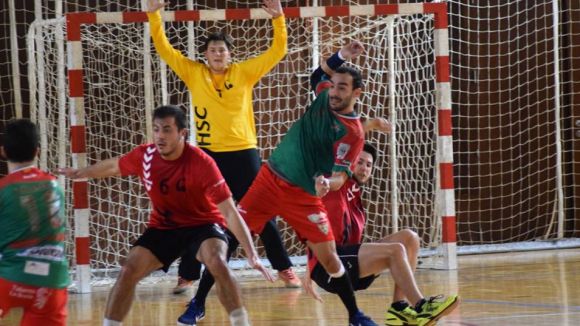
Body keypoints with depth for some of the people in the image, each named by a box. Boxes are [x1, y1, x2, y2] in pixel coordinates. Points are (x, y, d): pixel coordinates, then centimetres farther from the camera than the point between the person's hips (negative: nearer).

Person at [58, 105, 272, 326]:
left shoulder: (201, 163, -28)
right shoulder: (144, 156, -15)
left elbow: (230, 212, -28)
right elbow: (113, 166, 10)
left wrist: (251, 254, -35)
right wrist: (79, 173, 27)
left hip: (202, 224, -4)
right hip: (163, 227, 4)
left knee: (217, 263, -33)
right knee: (128, 272, -10)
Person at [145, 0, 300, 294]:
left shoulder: (244, 72, 1)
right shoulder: (194, 73, 2)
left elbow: (278, 51, -2)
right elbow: (164, 49, 2)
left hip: (243, 153, -1)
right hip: (208, 155, 1)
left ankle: (284, 269, 14)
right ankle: (186, 276, 11)